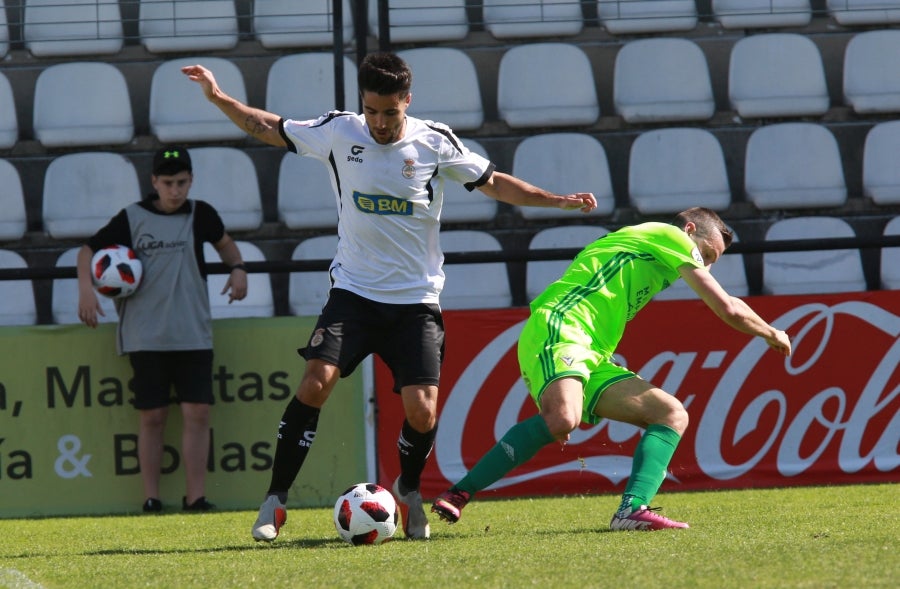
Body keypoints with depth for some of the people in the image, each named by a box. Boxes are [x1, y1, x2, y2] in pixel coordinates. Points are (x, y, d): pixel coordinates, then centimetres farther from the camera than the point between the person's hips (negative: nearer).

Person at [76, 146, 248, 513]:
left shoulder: (200, 215, 5)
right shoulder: (132, 218, 0)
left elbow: (224, 242, 24)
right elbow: (89, 249, 7)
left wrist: (237, 268, 5)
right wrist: (86, 288, -10)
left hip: (194, 334, 1)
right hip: (146, 337, -1)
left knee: (198, 413, -6)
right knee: (152, 417, 1)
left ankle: (195, 497, -4)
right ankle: (151, 499, 5)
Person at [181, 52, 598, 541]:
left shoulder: (435, 142, -3)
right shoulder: (339, 132, -3)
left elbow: (493, 183, 8)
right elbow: (269, 129, 8)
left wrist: (558, 201, 1)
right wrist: (218, 97, -3)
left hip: (416, 301, 0)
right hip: (353, 293, 0)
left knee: (422, 413, -11)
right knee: (315, 383, -20)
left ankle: (409, 490, 21)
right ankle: (276, 501, -9)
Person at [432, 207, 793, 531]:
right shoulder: (670, 236, 5)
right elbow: (727, 309, 4)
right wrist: (773, 335, 19)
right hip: (557, 328, -10)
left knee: (673, 414, 1)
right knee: (563, 418, -36)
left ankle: (633, 509, -20)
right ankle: (458, 495, -28)